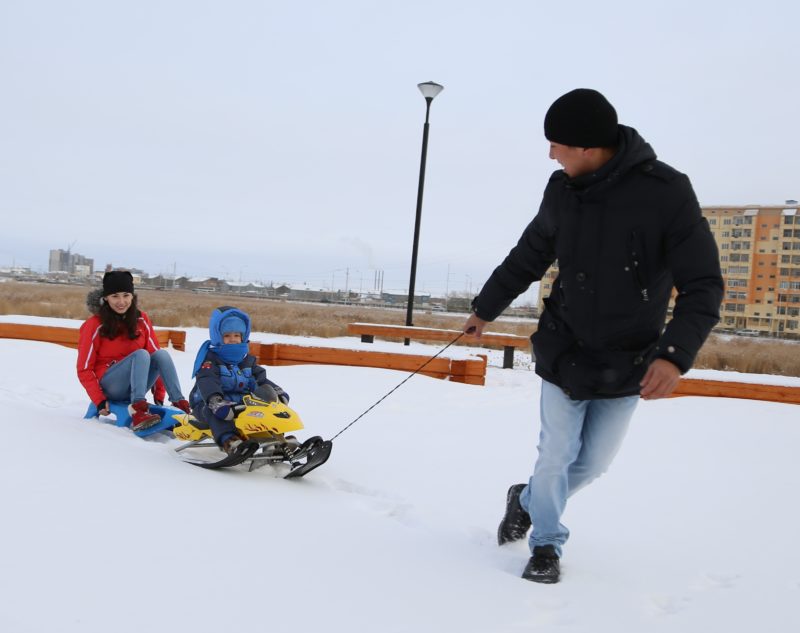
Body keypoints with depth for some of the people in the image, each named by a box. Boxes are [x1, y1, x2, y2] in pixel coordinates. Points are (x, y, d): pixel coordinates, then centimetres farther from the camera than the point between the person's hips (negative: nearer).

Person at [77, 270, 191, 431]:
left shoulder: (141, 320, 4)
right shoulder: (95, 325, -7)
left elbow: (156, 356, 4)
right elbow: (84, 369, -6)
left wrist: (159, 396, -1)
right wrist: (99, 401, -17)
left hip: (134, 387, 4)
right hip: (109, 388, -4)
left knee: (162, 353, -23)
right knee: (141, 354, -29)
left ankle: (180, 405, -36)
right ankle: (137, 410, -47)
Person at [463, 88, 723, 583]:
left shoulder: (667, 193, -20)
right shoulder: (563, 191, -7)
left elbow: (703, 286, -18)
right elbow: (529, 256, 10)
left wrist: (677, 353, -34)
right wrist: (485, 309, 19)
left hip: (629, 364, -1)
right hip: (564, 351, 2)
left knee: (594, 462, 9)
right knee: (557, 455, 2)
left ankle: (529, 501, 38)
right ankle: (547, 544, 27)